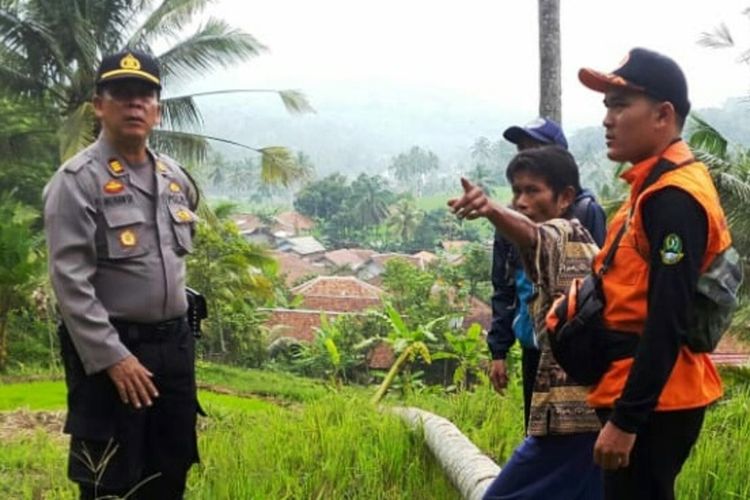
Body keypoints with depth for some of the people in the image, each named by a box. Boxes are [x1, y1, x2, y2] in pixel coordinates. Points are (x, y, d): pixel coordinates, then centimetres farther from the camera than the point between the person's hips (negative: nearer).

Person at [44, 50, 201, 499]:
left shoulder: (175, 177, 8)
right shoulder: (77, 180, -12)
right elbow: (70, 281, -18)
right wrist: (112, 357, -22)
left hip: (174, 345, 6)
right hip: (110, 351, -6)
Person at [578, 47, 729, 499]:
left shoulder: (672, 198, -19)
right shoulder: (657, 186, 12)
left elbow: (667, 323, -24)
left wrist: (625, 419, -23)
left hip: (652, 404, -10)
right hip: (645, 397, 10)